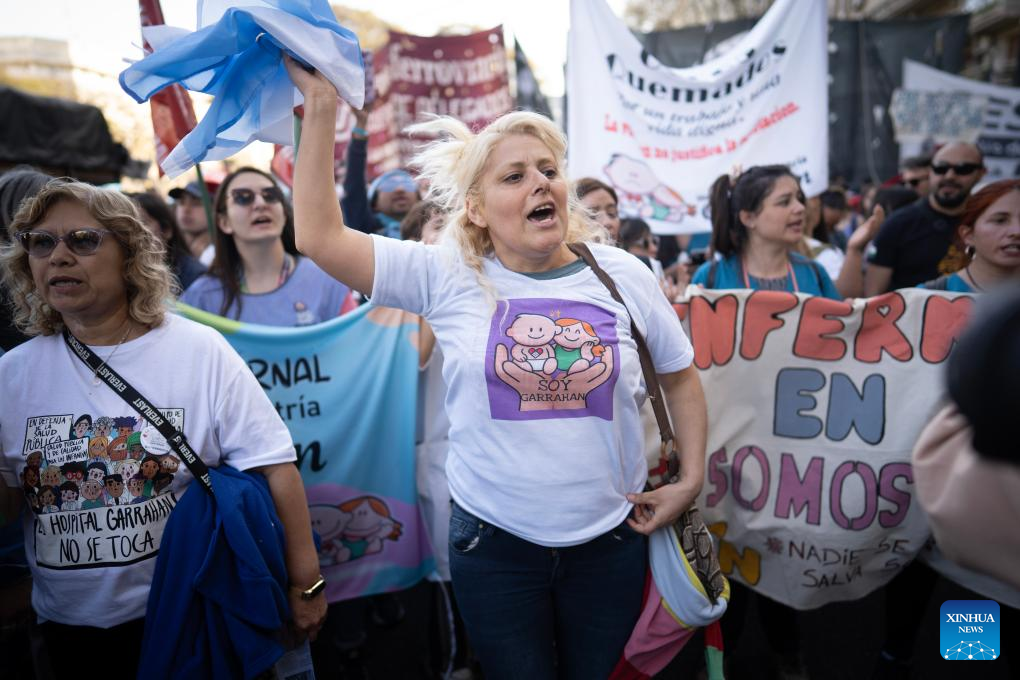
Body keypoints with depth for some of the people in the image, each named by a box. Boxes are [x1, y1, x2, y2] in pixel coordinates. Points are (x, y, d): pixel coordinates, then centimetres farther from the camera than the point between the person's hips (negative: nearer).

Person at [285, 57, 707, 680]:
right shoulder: (448, 277, -7)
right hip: (494, 543, -1)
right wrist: (323, 105, -14)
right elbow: (320, 236, -11)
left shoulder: (624, 276, -3)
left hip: (612, 540, 2)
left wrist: (692, 479, 3)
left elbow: (680, 376, 10)